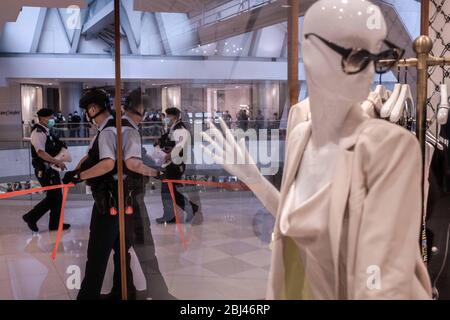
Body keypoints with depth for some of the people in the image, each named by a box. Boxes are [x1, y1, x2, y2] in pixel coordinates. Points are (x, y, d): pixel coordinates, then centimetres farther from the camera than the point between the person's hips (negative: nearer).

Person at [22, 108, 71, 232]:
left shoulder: (46, 132, 14)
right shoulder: (38, 132, -15)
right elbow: (41, 152, -26)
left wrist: (60, 146, 7)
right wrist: (57, 162, -27)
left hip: (50, 169, 10)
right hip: (44, 170, -10)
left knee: (57, 196, 12)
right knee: (53, 196, -5)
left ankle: (55, 223, 22)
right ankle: (31, 217, 8)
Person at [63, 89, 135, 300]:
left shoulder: (107, 132, -18)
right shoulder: (111, 129, 13)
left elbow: (108, 164, -32)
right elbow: (91, 156, 15)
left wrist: (78, 176, -24)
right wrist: (76, 171, -1)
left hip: (108, 199, -10)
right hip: (116, 197, 10)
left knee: (98, 251, -3)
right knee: (120, 247, 20)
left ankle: (89, 295, 6)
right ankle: (126, 288, 33)